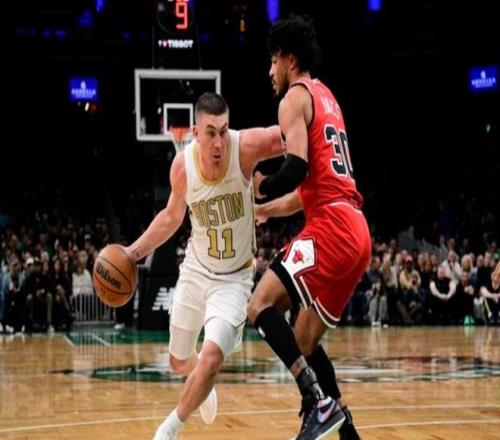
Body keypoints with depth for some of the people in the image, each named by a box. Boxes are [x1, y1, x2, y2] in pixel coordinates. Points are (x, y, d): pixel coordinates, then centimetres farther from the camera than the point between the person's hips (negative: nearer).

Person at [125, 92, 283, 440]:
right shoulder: (182, 165, -14)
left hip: (234, 278, -4)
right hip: (196, 270, 4)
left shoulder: (246, 146, -24)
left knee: (210, 359, -24)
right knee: (179, 361, 19)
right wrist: (135, 251, 2)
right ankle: (204, 387, 57)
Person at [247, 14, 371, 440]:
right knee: (304, 342, 15)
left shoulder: (296, 98, -2)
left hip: (331, 228, -9)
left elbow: (297, 169, -18)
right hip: (355, 231, 9)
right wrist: (266, 209, 32)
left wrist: (256, 188, -2)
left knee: (261, 306, -15)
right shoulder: (325, 97, 26)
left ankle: (322, 404, -22)